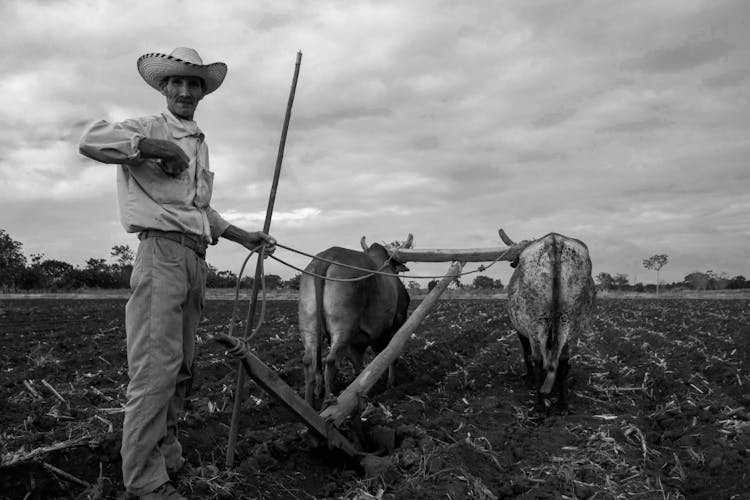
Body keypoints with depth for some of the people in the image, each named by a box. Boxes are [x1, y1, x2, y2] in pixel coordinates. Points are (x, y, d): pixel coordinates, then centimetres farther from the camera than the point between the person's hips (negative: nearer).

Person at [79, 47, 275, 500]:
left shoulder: (201, 145, 24)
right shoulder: (150, 128, 1)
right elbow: (91, 141, -17)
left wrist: (245, 238, 28)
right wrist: (154, 147, -16)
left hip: (196, 257, 8)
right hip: (162, 252, -8)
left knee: (182, 366, 14)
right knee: (156, 367, -12)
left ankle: (167, 452, 28)